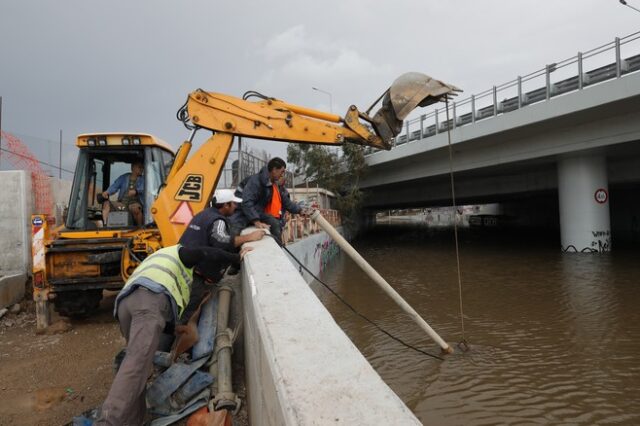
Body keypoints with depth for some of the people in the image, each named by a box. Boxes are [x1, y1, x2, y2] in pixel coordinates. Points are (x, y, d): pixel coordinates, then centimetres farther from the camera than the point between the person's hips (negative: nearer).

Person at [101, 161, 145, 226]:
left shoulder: (142, 179, 11)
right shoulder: (123, 178, 18)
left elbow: (143, 189, -10)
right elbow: (114, 186, 4)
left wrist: (135, 191, -33)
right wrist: (107, 192, -18)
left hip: (134, 203, -4)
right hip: (121, 204, 4)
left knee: (135, 208, -37)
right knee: (106, 203, -16)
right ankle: (105, 224, -25)